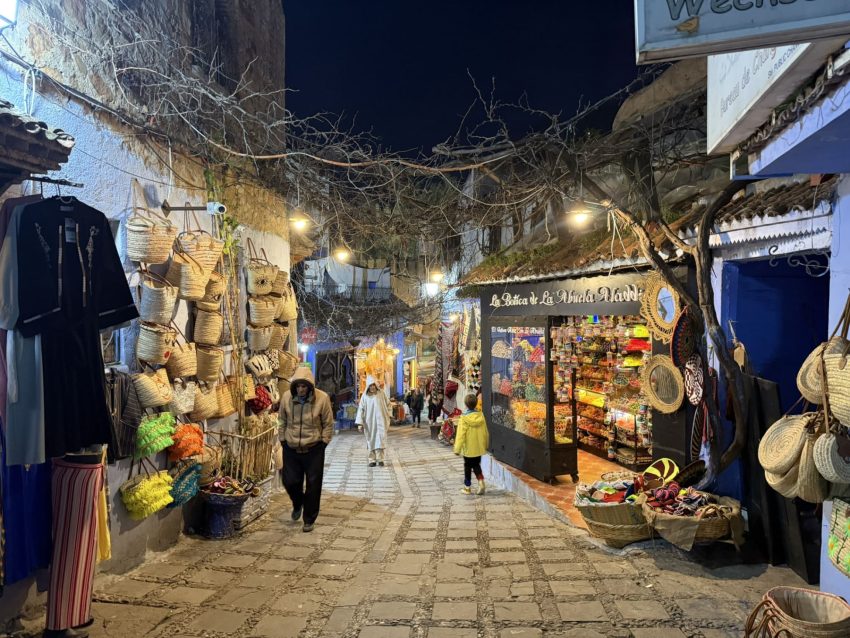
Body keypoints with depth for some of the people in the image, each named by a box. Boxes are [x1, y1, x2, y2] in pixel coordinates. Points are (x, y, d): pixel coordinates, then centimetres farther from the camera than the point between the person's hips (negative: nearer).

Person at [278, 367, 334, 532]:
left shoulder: (322, 398, -15)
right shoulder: (286, 397, -8)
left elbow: (328, 424, -5)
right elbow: (282, 422, 6)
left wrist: (323, 443, -7)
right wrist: (283, 440, 5)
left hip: (314, 449, -2)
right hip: (291, 448, 2)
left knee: (313, 486, 5)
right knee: (289, 481, 7)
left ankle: (309, 520, 22)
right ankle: (298, 505, 40)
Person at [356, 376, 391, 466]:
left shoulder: (381, 393, 0)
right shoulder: (365, 396, -2)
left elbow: (388, 404, 8)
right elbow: (361, 409, -4)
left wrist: (389, 417, 5)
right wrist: (360, 423, -10)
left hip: (381, 420, 0)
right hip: (369, 422, 0)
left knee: (380, 439, -7)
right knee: (371, 440, 5)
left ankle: (380, 459, 0)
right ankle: (372, 460, 12)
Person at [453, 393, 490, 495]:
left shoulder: (464, 418, -17)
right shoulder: (480, 416, -4)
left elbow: (460, 434, -18)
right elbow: (485, 432, 5)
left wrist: (457, 448, -13)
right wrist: (486, 445, 19)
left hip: (468, 448, -4)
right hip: (479, 447, 4)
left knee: (467, 467, 11)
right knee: (476, 465, 19)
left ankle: (467, 487, 18)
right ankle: (481, 482, 2)